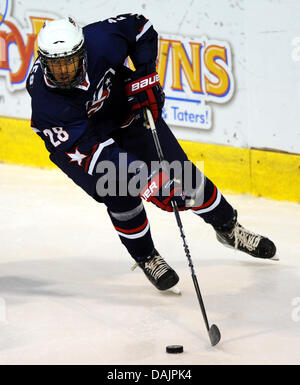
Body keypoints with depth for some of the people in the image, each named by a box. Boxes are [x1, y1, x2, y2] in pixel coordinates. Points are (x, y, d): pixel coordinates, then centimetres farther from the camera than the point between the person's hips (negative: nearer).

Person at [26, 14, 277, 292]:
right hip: (73, 141, -3)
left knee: (181, 174, 3)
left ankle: (228, 228, 26)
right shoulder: (46, 102, -37)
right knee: (121, 196, -20)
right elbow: (89, 151, -39)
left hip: (125, 109, 3)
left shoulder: (101, 40, -32)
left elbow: (139, 26, -9)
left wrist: (146, 77, -17)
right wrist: (149, 182, -45)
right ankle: (146, 258, 7)